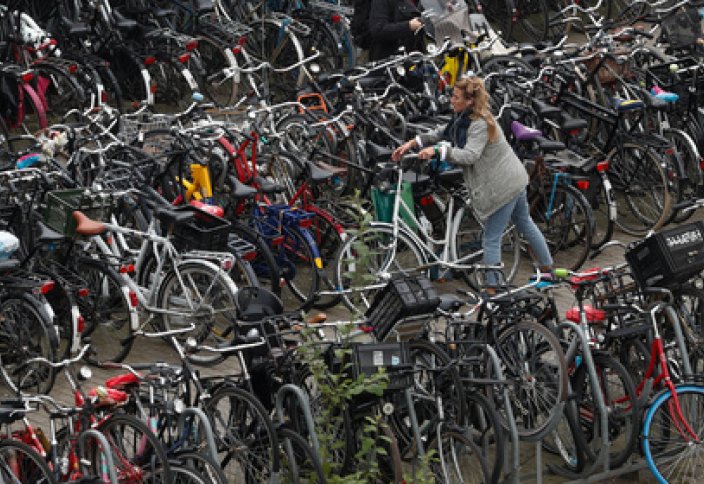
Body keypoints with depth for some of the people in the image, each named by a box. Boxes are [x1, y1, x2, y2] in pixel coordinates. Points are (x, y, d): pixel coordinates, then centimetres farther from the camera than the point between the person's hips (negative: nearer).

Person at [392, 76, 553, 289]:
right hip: (515, 179, 11)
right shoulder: (463, 118, 6)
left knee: (491, 239, -3)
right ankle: (548, 267, 40)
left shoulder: (480, 125, -24)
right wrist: (412, 143, 1)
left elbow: (469, 155, -35)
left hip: (503, 187, -10)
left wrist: (437, 150, -38)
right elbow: (440, 134, 12)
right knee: (525, 224, 25)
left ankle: (491, 289, 3)